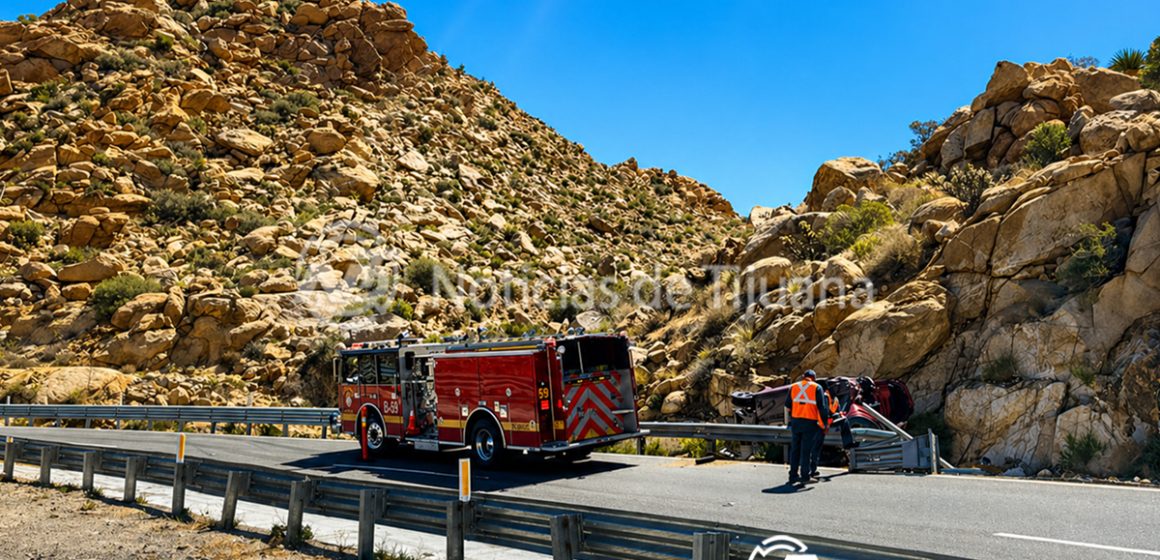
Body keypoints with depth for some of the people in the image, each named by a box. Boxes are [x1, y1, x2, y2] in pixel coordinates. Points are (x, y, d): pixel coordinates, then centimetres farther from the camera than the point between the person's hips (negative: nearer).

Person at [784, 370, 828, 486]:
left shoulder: (793, 387, 10)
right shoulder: (817, 388, -1)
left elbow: (787, 405, 12)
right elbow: (822, 407, -5)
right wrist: (824, 424, 0)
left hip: (795, 422, 3)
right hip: (810, 423, -3)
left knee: (795, 449, 11)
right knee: (806, 450, 0)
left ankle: (793, 476, 15)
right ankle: (804, 476, 0)